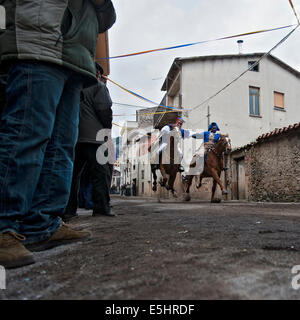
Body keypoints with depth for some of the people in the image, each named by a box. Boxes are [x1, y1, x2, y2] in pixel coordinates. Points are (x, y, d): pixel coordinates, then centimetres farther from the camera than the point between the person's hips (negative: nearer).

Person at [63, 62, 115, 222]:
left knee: (73, 172, 7)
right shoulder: (98, 86, 3)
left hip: (72, 136, 6)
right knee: (101, 172, -2)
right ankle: (102, 207, -5)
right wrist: (107, 128, 4)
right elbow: (105, 110, -8)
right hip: (93, 136, -6)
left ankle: (68, 209, 7)